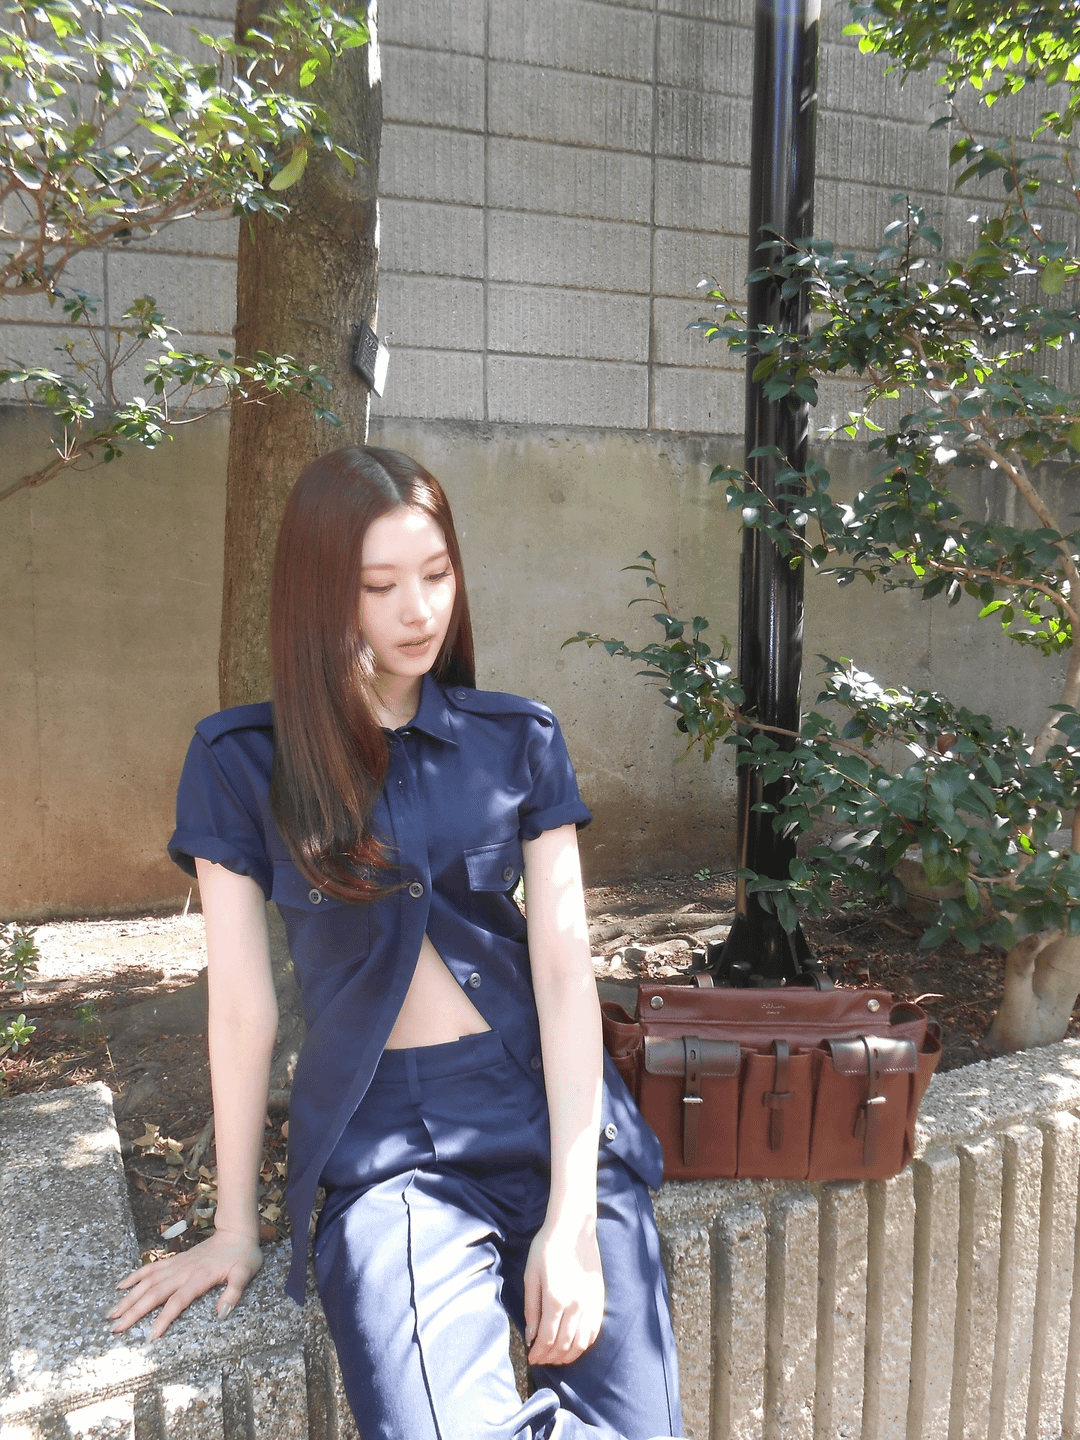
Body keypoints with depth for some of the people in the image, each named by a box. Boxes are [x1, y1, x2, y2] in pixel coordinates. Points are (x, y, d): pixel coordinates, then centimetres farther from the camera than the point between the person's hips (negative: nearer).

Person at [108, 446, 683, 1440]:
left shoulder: (519, 740, 2)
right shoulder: (242, 760, -1)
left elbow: (565, 966, -3)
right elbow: (242, 1004, 0)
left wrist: (572, 1217, -10)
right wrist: (235, 1228, 6)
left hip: (552, 1112, 2)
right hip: (381, 1142, -1)